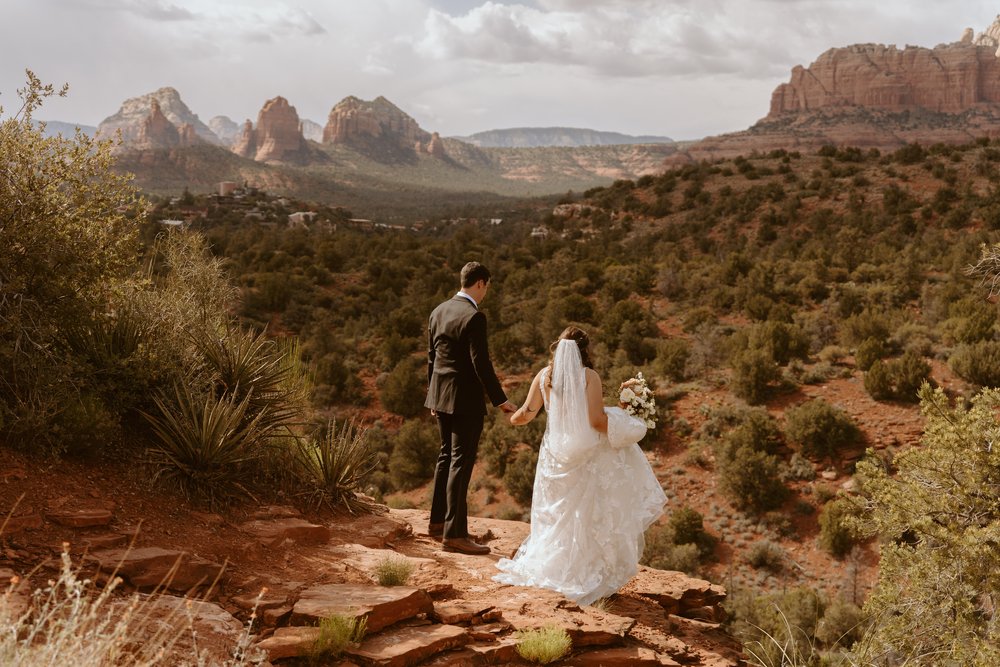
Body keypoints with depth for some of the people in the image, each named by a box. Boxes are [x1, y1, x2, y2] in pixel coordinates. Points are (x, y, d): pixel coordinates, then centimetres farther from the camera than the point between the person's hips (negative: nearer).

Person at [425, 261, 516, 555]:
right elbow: (481, 363, -20)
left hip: (441, 397, 9)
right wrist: (500, 400, -14)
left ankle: (438, 521, 29)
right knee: (461, 463, -3)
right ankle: (454, 533, 0)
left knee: (447, 456, 20)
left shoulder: (439, 312, 8)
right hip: (465, 399, -9)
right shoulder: (474, 316, -17)